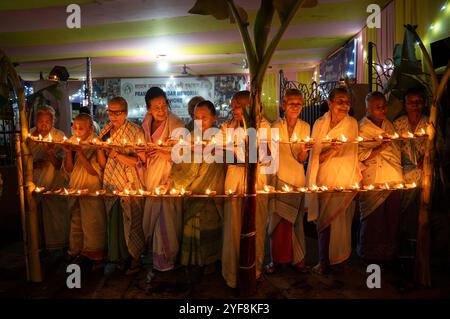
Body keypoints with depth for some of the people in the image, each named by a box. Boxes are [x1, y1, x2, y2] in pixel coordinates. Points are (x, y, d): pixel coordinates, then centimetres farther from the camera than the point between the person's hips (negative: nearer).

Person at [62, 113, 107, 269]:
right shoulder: (72, 142, 4)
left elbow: (95, 171, -18)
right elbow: (69, 170, 2)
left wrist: (80, 153, -23)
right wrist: (68, 152, -14)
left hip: (92, 191, -5)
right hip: (75, 190, 6)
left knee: (92, 223, 0)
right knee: (76, 221, 13)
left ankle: (94, 255, 16)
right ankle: (79, 252, 28)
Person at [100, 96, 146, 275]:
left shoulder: (135, 131, -8)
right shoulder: (105, 131, 10)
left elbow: (140, 160, -16)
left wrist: (117, 154, -21)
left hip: (130, 185, -5)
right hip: (110, 184, 5)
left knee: (131, 223, 2)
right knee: (113, 222, 11)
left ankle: (134, 260, 19)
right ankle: (115, 258, 26)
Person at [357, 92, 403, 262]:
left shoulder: (388, 124, 13)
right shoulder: (362, 128, -8)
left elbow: (396, 149, 21)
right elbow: (360, 155, -15)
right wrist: (381, 147, -21)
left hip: (393, 179, 6)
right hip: (373, 181, -6)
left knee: (392, 216, 9)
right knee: (373, 218, 1)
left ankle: (390, 251, 25)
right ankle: (370, 252, 19)